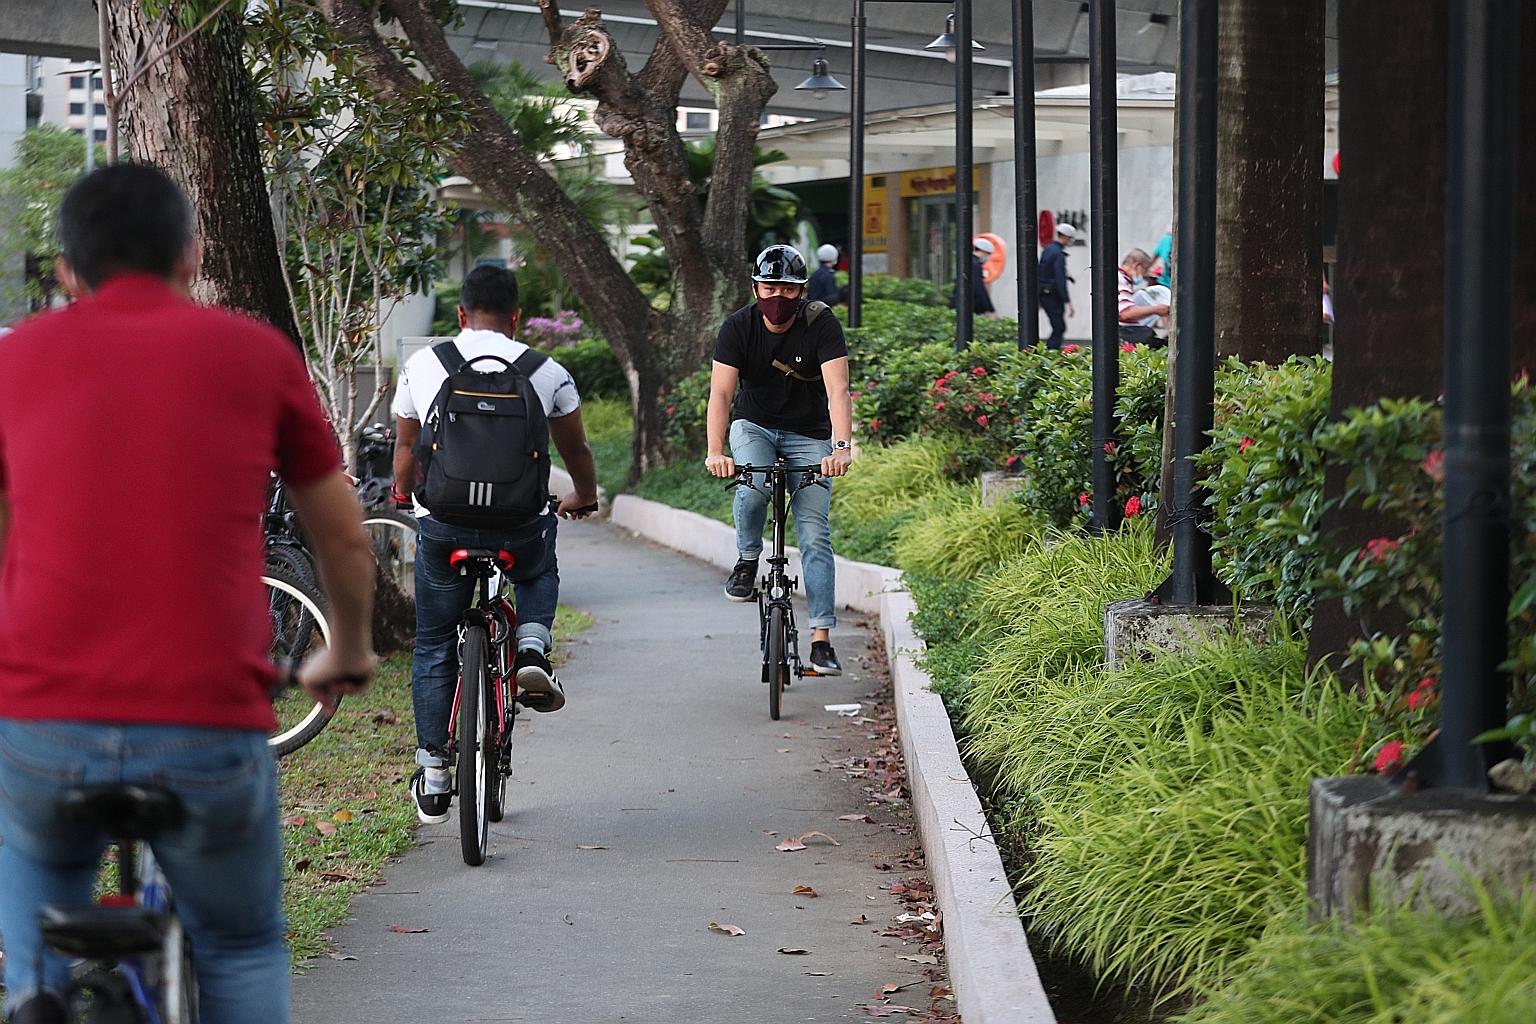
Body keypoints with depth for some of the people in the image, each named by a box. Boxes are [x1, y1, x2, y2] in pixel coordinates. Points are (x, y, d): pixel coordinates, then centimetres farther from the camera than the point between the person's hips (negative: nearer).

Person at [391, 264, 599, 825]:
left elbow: (405, 449, 18)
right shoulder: (547, 372, 2)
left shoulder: (422, 365, 4)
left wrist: (403, 494, 40)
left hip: (442, 527, 0)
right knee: (539, 572, 36)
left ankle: (433, 776, 18)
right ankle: (532, 648, 8)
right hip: (521, 527, 0)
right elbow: (577, 450, 14)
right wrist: (584, 499, 36)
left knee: (433, 648, 17)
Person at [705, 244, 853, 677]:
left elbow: (837, 389, -29)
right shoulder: (739, 326, -15)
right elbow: (720, 391, -22)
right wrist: (715, 451, -38)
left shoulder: (822, 326, -18)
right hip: (753, 426, 0)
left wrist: (842, 446, -45)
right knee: (753, 486, -33)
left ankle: (821, 640, -8)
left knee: (815, 535, -9)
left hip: (809, 435, 0)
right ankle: (747, 560, -4)